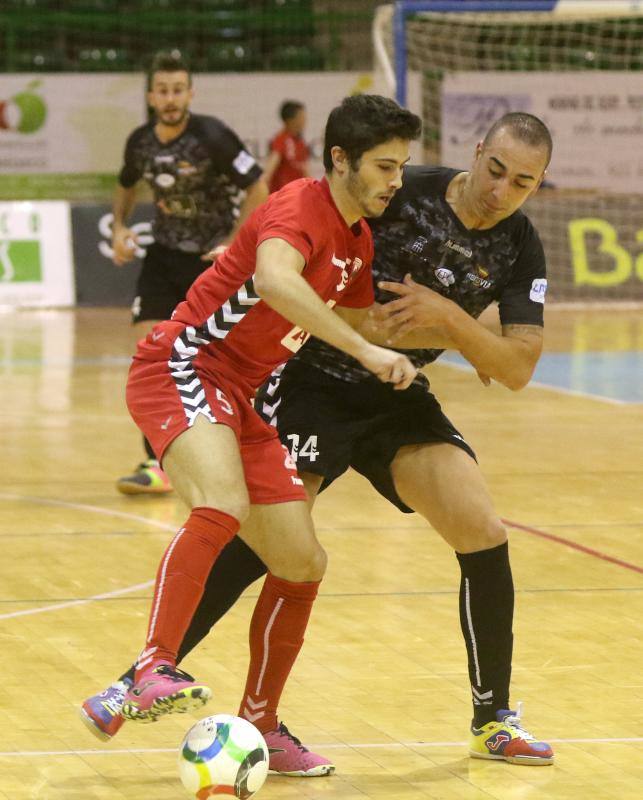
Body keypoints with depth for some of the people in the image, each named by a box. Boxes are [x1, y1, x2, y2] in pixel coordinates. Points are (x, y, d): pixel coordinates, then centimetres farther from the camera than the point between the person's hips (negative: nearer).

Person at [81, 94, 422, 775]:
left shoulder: (359, 241, 13)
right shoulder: (300, 207, -16)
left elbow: (352, 322, 32)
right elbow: (274, 281, -38)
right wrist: (365, 350, -39)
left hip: (242, 397, 9)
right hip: (183, 367, -9)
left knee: (301, 565, 6)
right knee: (224, 505, -36)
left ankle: (259, 726, 19)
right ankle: (152, 673, -42)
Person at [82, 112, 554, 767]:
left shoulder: (519, 249, -3)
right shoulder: (400, 195, -15)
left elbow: (518, 370, -9)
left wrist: (451, 318, -23)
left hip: (398, 400, 4)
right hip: (316, 383, -4)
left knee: (485, 538, -8)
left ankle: (493, 723, 6)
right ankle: (145, 676, -6)